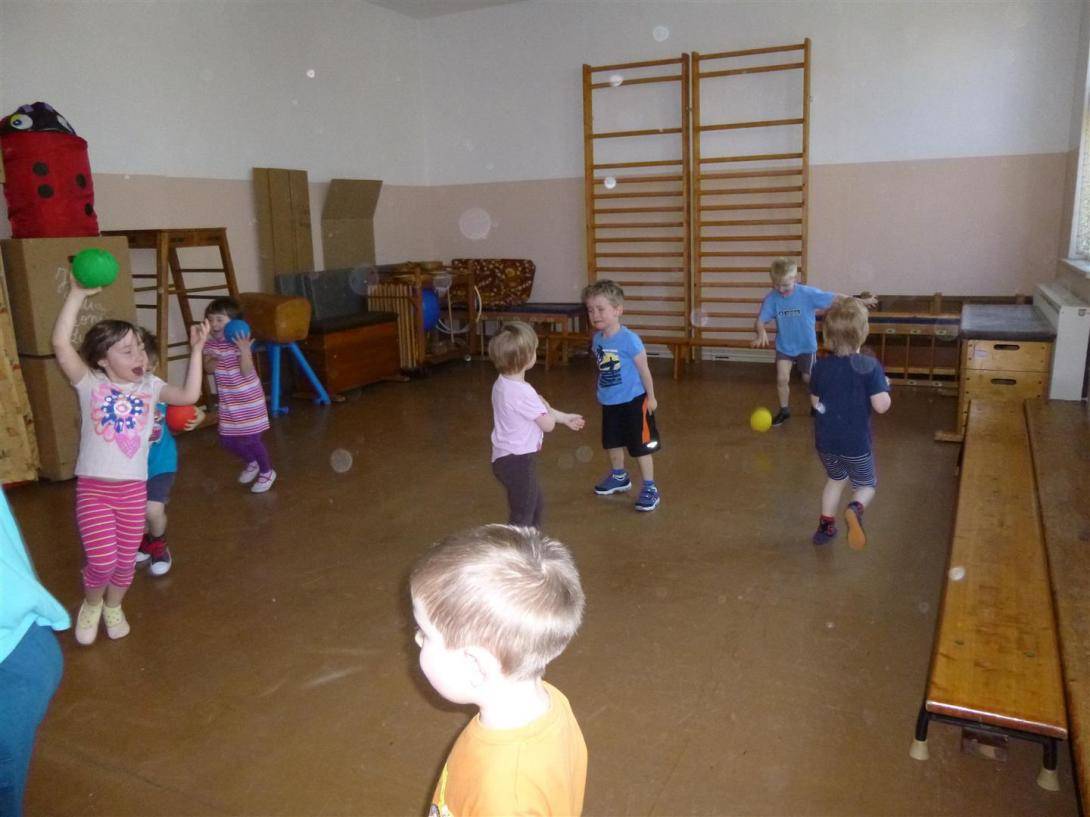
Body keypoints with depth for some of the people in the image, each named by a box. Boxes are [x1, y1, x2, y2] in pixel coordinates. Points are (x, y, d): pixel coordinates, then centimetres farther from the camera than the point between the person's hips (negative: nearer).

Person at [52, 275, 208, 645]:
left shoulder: (149, 386, 4)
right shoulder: (90, 384, -5)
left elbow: (189, 396, -11)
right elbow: (60, 344, -18)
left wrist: (196, 350, -12)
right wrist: (77, 293, -21)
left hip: (134, 488, 3)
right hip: (93, 488, -3)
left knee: (125, 561, 12)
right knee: (102, 561, -7)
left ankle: (113, 606, 41)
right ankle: (91, 604, 26)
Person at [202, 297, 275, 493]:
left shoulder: (240, 342, -17)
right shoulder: (211, 344, 1)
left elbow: (247, 372, -25)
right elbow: (209, 369, -8)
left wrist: (244, 351, -39)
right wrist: (214, 360, -28)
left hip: (249, 399, -6)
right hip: (228, 401, 6)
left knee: (250, 439, -5)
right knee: (227, 440, 11)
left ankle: (267, 472, 19)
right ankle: (251, 463, 38)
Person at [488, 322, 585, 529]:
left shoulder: (503, 383, 5)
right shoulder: (522, 392, -27)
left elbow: (539, 411, 18)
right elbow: (548, 424, -16)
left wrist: (565, 418, 27)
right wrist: (542, 402, 3)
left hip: (509, 457, 10)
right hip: (518, 461, -10)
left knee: (536, 501, 28)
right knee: (522, 516, 0)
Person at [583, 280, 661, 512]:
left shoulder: (629, 339, -22)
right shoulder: (597, 339, -2)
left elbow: (643, 370, -14)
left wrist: (650, 397, -7)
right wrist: (602, 392, 16)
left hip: (633, 401, -7)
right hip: (609, 402, 7)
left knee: (641, 446, 1)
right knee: (612, 442, 22)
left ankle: (649, 488, 12)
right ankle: (619, 476, 44)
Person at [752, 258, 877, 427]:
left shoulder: (808, 294, -20)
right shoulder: (771, 299, -16)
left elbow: (834, 298, -14)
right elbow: (760, 321, -20)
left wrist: (861, 301, -8)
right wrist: (762, 333, -43)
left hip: (806, 345, -1)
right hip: (784, 346, 1)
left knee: (808, 379, 15)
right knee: (782, 379, -6)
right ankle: (784, 410, 17)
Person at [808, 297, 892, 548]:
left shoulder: (821, 366, -7)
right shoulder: (869, 366, -19)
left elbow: (816, 403, 3)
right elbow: (881, 406, -20)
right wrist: (885, 387, -1)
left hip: (825, 441, 4)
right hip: (855, 443, -4)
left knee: (836, 479, 28)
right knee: (867, 484, 18)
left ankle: (825, 525, 33)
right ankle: (855, 509, -13)